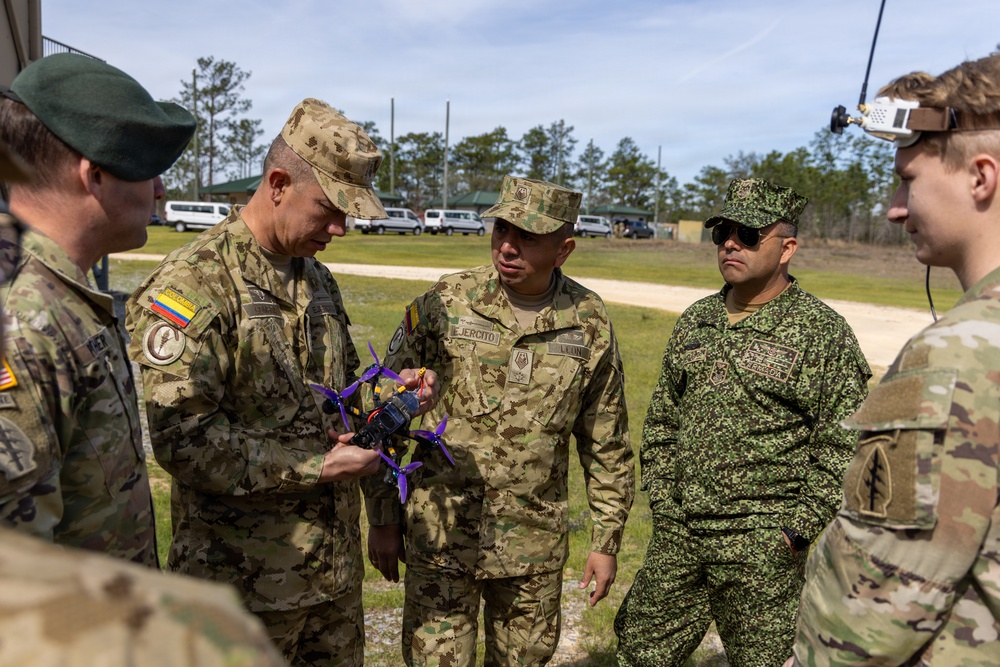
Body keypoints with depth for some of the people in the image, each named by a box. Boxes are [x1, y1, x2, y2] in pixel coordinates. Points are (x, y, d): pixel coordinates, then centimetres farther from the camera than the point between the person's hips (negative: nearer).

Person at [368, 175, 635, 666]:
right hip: (443, 534, -2)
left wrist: (607, 540, 7)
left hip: (536, 543, 2)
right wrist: (383, 518, 0)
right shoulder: (445, 303, -9)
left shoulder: (590, 323, -3)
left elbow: (607, 444, 6)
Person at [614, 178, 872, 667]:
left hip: (762, 547, -5)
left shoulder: (823, 331, -8)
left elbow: (843, 447, -9)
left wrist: (797, 527, -11)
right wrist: (662, 502, 8)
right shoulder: (694, 321, 8)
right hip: (676, 535, 6)